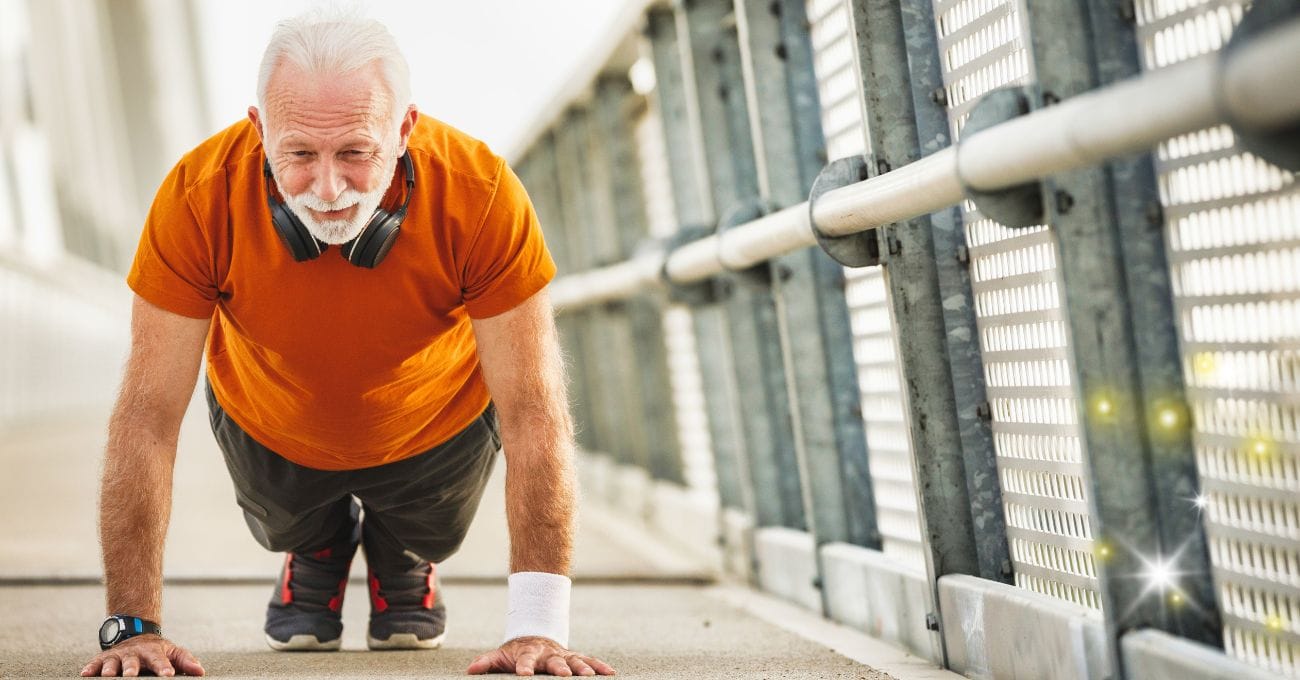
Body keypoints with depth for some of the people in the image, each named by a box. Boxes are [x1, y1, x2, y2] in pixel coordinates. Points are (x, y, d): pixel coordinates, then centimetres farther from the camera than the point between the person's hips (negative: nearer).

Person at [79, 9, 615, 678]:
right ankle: (316, 548, 50)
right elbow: (148, 416, -31)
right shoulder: (198, 196, -37)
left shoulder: (480, 194, -39)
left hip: (438, 426, 0)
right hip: (269, 430, 1)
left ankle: (402, 554, 47)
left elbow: (534, 414, -34)